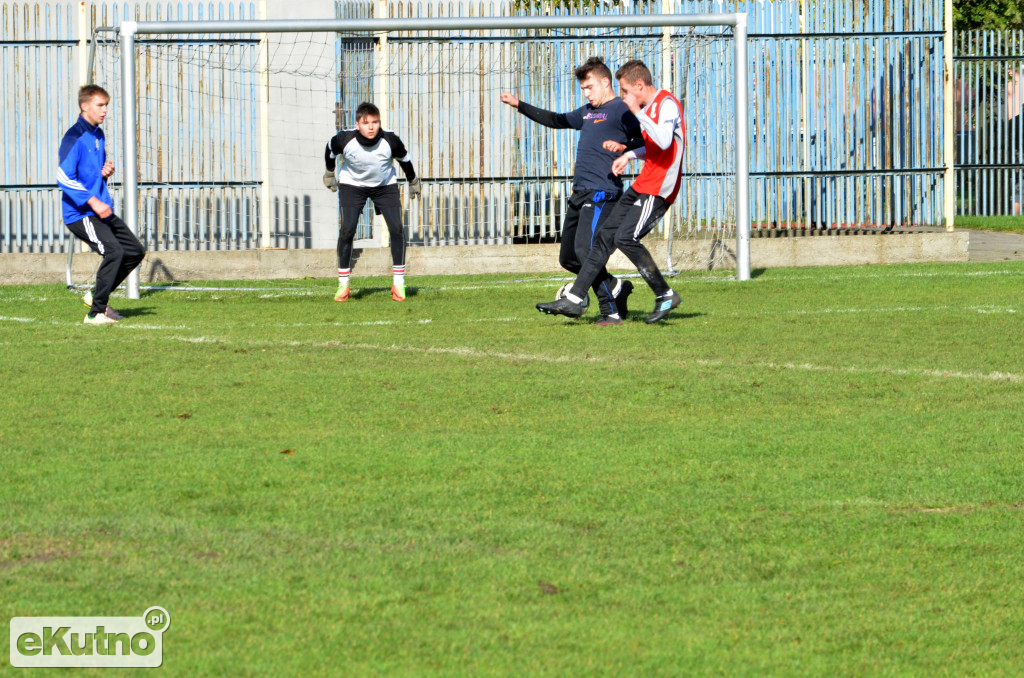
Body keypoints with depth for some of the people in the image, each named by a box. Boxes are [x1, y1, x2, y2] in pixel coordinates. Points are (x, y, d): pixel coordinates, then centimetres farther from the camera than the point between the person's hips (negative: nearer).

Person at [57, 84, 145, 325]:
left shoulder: (98, 136, 15)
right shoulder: (74, 137, -14)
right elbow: (64, 178, -21)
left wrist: (107, 171, 6)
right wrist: (93, 201, -25)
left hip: (102, 211, 9)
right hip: (80, 213, -9)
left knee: (136, 250, 8)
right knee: (114, 251, -24)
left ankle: (97, 295, 20)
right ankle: (96, 312, -16)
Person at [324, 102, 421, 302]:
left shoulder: (390, 141, -27)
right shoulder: (344, 140, -29)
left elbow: (404, 158, -4)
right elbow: (330, 150, -4)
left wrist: (413, 181, 11)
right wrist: (329, 173, 13)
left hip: (385, 185, 1)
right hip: (352, 184, -1)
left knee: (396, 228, -13)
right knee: (347, 230, -16)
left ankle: (398, 283, -1)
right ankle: (343, 284, -4)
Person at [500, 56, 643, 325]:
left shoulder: (621, 110, -4)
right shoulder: (588, 111, 22)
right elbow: (558, 121, 36)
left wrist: (624, 146, -29)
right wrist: (520, 106, 35)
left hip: (601, 193, -9)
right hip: (580, 192, 9)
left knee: (585, 249, -22)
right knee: (568, 258, 8)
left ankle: (610, 311, -15)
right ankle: (616, 287, 22)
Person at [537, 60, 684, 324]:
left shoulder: (668, 104, -13)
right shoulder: (649, 107, 16)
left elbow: (664, 141, -30)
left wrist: (638, 112, -24)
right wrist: (629, 155, 14)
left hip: (658, 188, -10)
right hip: (642, 185, 10)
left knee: (626, 237, -21)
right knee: (605, 237, 5)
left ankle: (665, 295, -9)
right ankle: (573, 300, 7)